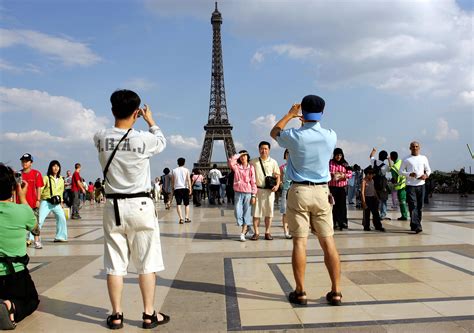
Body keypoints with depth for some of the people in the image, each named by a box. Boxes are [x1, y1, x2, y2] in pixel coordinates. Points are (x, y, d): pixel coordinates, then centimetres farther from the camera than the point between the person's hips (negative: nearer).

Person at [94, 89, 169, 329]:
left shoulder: (100, 138, -4)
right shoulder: (144, 139, -13)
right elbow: (162, 141, 11)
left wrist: (122, 116, 30)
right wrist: (151, 121, 25)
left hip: (113, 206, 4)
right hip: (140, 206, -3)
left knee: (114, 264, 10)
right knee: (147, 263, 7)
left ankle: (116, 315, 18)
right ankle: (149, 314, 15)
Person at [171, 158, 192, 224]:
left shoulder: (174, 170, 6)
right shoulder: (186, 170, 2)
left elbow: (172, 181, 8)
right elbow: (188, 180, -4)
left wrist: (172, 189, 16)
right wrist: (190, 189, -3)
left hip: (177, 188, 0)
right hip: (185, 188, 0)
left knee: (178, 204, -1)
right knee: (186, 204, 12)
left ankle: (181, 218, -11)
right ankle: (186, 217, 6)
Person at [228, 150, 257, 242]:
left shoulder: (251, 167, 3)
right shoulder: (236, 166, 6)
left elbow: (253, 182, 2)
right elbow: (230, 161, -16)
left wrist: (253, 195, -2)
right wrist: (239, 154, -4)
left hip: (248, 193, -1)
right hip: (238, 193, 1)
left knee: (246, 213, 0)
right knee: (238, 213, -2)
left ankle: (243, 234, 8)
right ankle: (247, 227, 22)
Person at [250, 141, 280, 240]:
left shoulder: (273, 162, 7)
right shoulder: (253, 162, 6)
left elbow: (277, 176, 8)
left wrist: (277, 185, -9)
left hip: (269, 190, 0)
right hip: (257, 189, 0)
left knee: (269, 212, 3)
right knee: (256, 212, 0)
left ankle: (267, 232, 12)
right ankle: (256, 233, 7)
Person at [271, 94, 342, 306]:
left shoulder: (294, 136, -8)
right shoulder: (331, 136, -1)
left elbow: (274, 132, 16)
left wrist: (290, 114, 29)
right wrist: (308, 121, 38)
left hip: (299, 191, -2)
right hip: (321, 192, 2)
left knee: (299, 242, 1)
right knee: (328, 242, 6)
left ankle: (300, 292, 7)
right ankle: (336, 291, 11)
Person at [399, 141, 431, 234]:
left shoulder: (423, 158, 12)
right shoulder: (406, 159, 4)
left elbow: (428, 170, 17)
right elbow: (401, 171, 5)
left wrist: (426, 175, -6)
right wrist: (409, 174, -13)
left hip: (421, 184, 3)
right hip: (410, 185, -3)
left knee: (420, 206, 6)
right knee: (413, 206, -11)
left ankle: (414, 225, 18)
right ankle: (417, 226, -15)